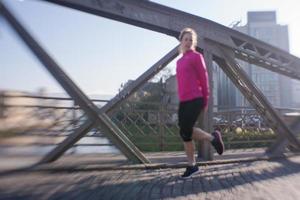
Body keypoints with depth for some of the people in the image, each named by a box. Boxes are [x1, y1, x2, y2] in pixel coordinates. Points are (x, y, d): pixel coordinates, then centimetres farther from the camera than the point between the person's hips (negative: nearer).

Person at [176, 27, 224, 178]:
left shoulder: (197, 56, 0)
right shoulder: (180, 61, 19)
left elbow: (204, 79, -2)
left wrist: (205, 101, -2)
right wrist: (181, 99, 17)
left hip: (195, 100, -7)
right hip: (183, 101, 7)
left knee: (185, 132, -10)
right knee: (184, 133, 4)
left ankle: (213, 137, 15)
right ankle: (192, 166, 16)